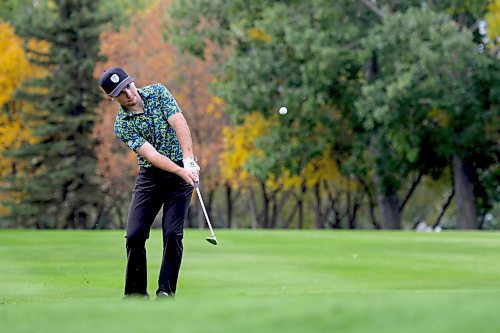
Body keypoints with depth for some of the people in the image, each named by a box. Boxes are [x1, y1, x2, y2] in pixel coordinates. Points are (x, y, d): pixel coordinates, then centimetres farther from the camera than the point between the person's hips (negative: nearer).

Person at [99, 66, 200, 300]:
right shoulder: (122, 125, -7)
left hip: (182, 169, -1)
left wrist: (189, 161, -29)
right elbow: (151, 154, -19)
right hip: (150, 176, 1)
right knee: (134, 235, -5)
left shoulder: (157, 92, -4)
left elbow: (180, 125, -15)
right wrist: (180, 171, -33)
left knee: (173, 233, -10)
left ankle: (166, 290, -3)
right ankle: (136, 292, 9)